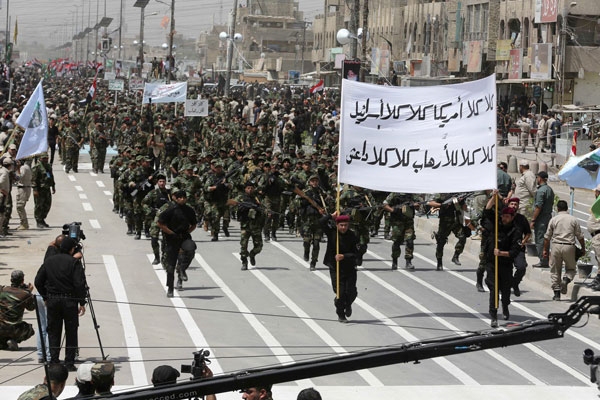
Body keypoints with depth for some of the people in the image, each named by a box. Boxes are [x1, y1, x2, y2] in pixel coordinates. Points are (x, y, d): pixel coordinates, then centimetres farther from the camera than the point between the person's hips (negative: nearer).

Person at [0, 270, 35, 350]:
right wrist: (29, 292, 12)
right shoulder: (25, 294, -13)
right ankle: (13, 341, 4)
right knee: (29, 329, 30)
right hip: (15, 330, -3)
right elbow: (31, 307, 6)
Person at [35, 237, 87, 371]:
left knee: (53, 332, 10)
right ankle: (69, 363, 4)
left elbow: (38, 282, 7)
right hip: (69, 301, -3)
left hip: (52, 301, 3)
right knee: (71, 333, 5)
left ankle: (54, 362, 8)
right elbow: (79, 284, -15)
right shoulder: (74, 262, -8)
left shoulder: (49, 261, 5)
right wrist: (82, 303, -7)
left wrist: (46, 297, 16)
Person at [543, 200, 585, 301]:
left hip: (556, 246, 0)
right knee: (571, 268, 16)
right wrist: (583, 248, 19)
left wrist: (545, 250, 14)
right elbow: (580, 236, 6)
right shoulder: (573, 219, 4)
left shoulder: (553, 219, 4)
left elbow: (547, 237, 5)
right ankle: (566, 279, -15)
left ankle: (557, 294, 6)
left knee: (555, 271, 9)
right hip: (569, 247, 0)